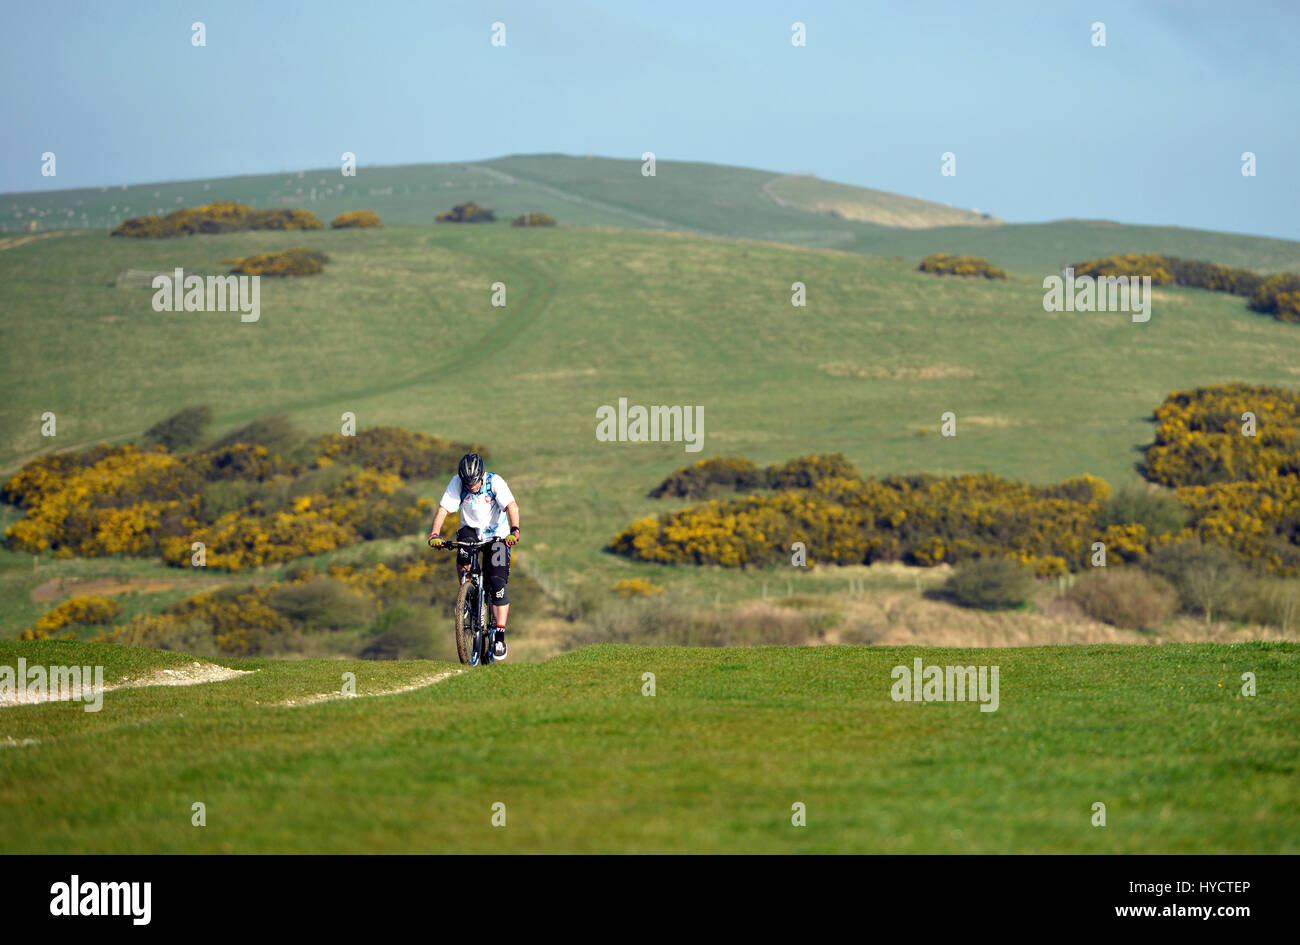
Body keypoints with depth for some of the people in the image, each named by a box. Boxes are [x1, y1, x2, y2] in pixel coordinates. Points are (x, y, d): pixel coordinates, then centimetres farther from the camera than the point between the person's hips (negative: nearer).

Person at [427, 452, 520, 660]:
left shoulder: (494, 482, -21)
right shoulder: (457, 483, -15)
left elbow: (512, 506, -32)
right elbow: (443, 509, -20)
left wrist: (514, 531, -50)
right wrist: (435, 534, -37)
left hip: (496, 535, -2)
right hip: (471, 530, 2)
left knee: (497, 584, -15)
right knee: (464, 551, -35)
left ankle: (499, 636, -11)